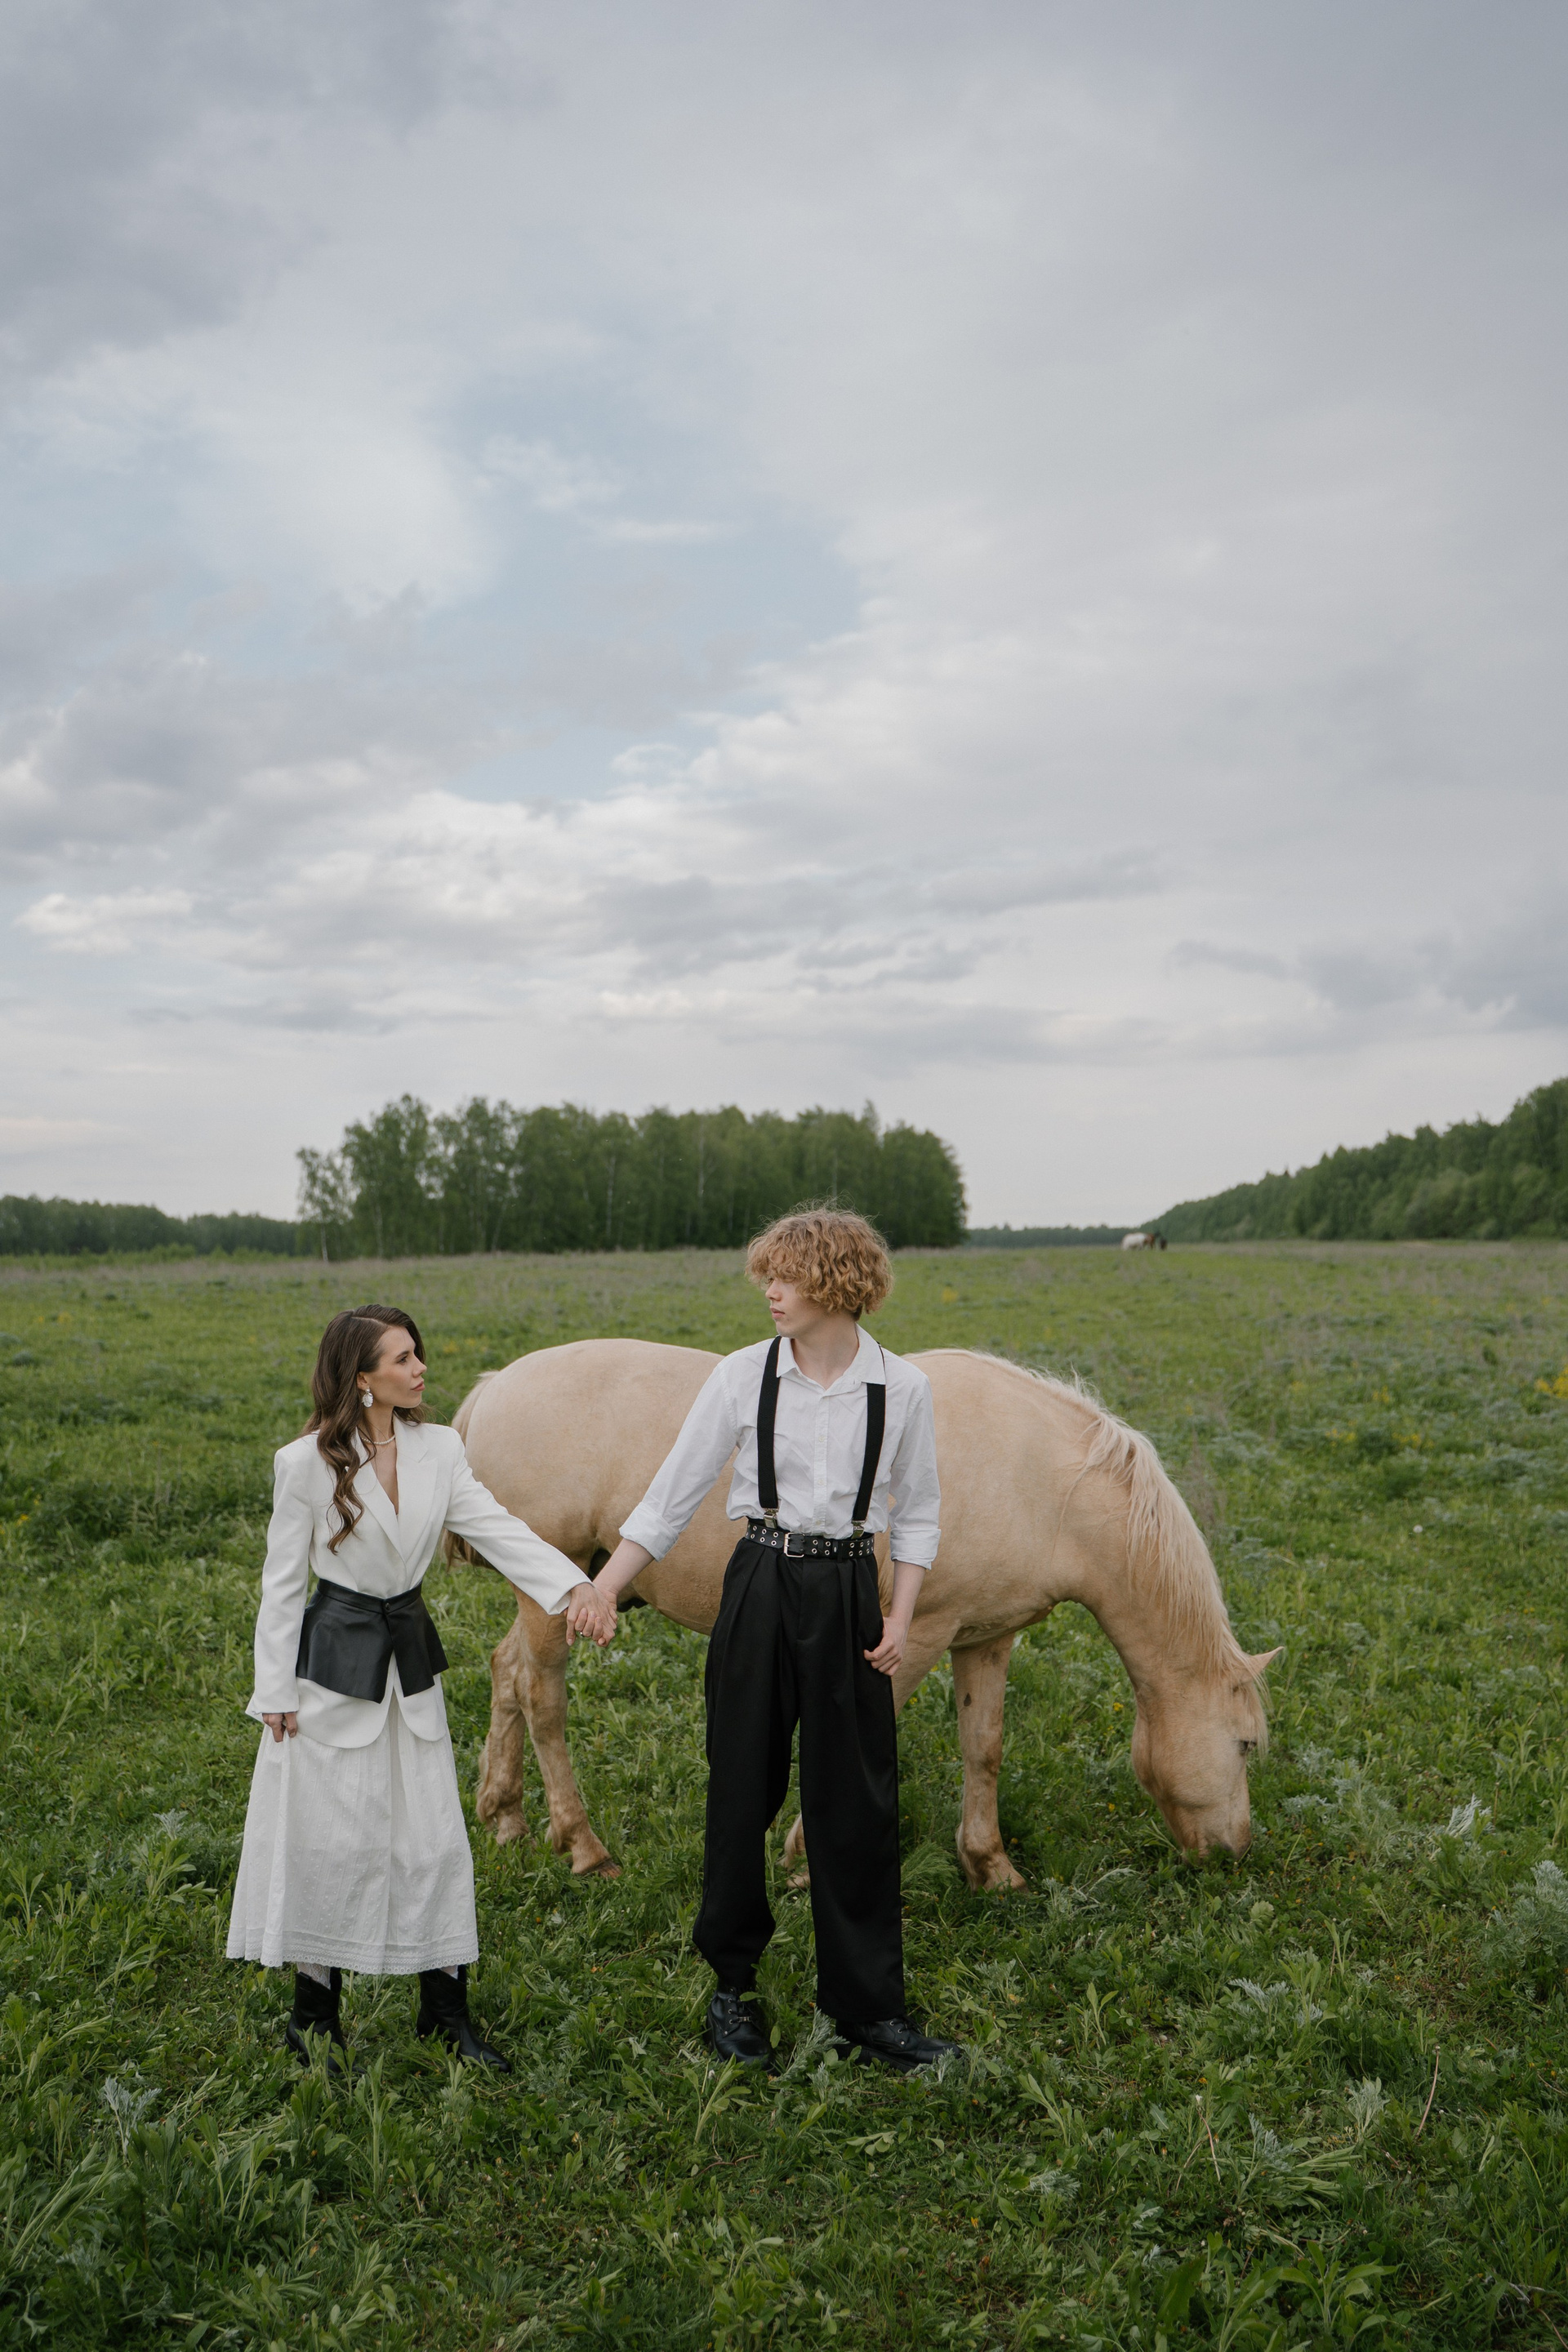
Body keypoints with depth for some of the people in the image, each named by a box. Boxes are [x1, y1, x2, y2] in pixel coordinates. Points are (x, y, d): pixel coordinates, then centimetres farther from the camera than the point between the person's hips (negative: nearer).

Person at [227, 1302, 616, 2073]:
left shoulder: (439, 1448, 0)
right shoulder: (307, 1463, -11)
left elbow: (497, 1529, -7)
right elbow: (282, 1582, -5)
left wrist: (576, 1584, -22)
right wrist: (277, 1692, -6)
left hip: (411, 1661, 4)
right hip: (333, 1662, -4)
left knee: (434, 1836, 8)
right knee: (331, 1839, 4)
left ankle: (446, 2010, 22)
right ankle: (314, 2017, 24)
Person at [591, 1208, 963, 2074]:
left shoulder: (902, 1388, -4)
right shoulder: (743, 1376, -5)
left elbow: (917, 1514, 6)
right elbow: (671, 1496, -1)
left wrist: (900, 1617, -4)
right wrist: (597, 1594, -4)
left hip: (849, 1594, 0)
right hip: (762, 1585, 0)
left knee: (857, 1798, 5)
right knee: (742, 1787, 7)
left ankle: (868, 2003, 21)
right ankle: (732, 1985, 27)